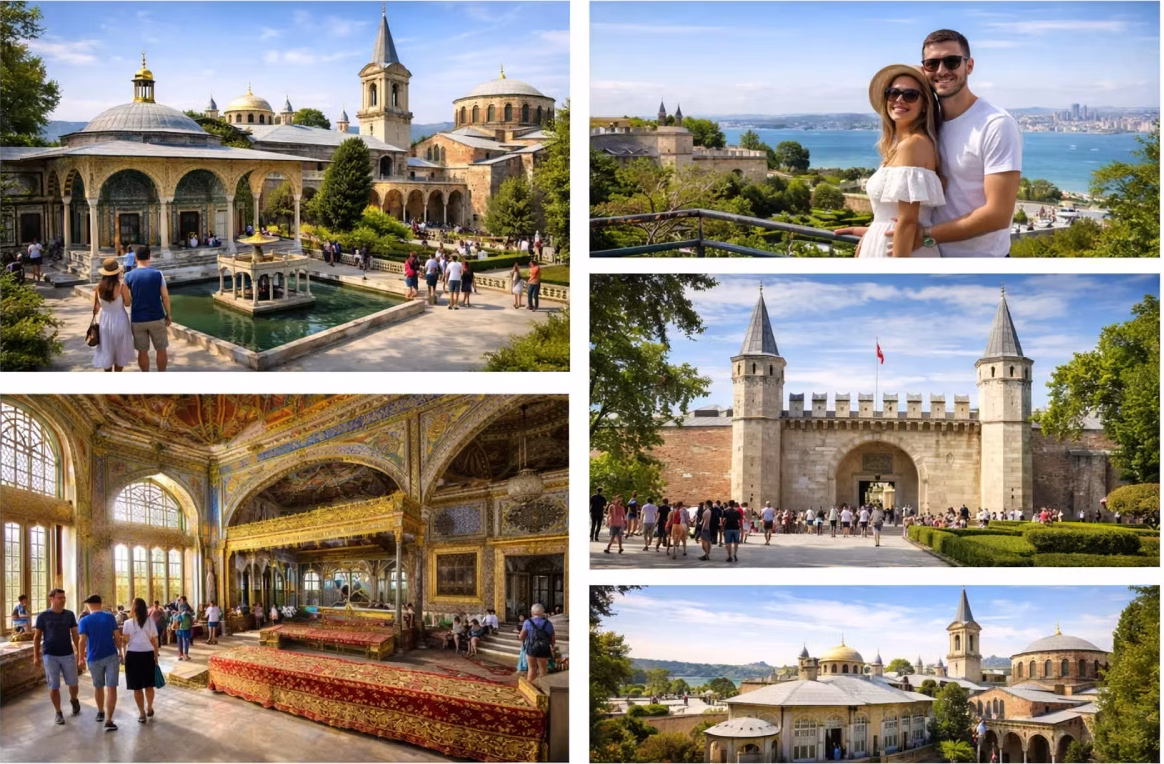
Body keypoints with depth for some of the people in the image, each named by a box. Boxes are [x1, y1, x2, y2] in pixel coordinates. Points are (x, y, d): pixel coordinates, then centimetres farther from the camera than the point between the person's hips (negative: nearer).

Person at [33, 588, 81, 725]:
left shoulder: (69, 615, 3)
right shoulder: (43, 616, -3)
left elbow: (74, 634, 9)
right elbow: (37, 637, 1)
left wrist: (78, 651, 3)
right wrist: (36, 656, -3)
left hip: (68, 654, 2)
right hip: (50, 656, -2)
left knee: (73, 683, 6)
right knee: (54, 687, 2)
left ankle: (74, 700, 37)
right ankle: (58, 713, 16)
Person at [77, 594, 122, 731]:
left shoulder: (84, 621, -4)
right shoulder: (110, 617, -1)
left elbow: (82, 641, -10)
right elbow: (117, 637, -1)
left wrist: (81, 658, -3)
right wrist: (120, 651, 12)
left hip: (94, 659, 1)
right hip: (111, 656, -1)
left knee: (98, 687, 22)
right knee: (111, 688, -5)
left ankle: (100, 712, 40)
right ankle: (108, 720, -15)